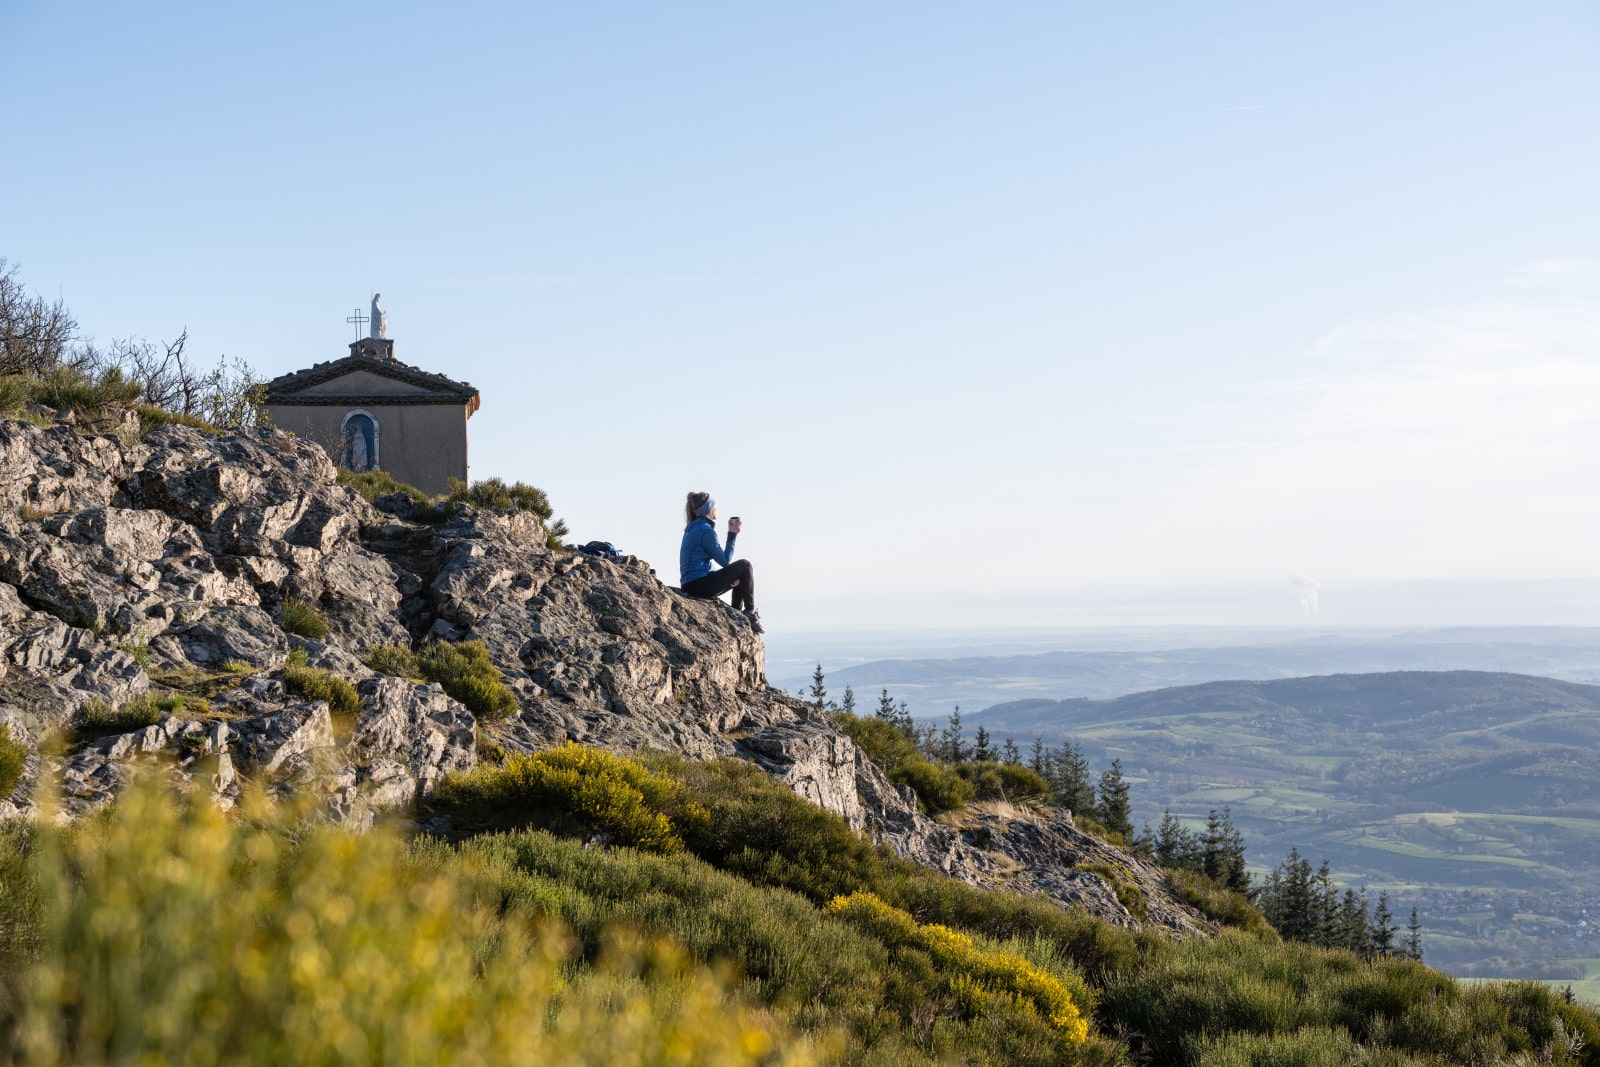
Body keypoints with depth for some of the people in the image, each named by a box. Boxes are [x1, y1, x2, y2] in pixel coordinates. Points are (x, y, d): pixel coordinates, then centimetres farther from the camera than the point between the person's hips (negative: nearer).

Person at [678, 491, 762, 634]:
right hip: (700, 584, -10)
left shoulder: (692, 528, 16)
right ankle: (750, 612, 5)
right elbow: (725, 561, -10)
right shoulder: (706, 530, -15)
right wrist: (732, 535, -3)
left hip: (690, 585, 10)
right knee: (745, 566, -3)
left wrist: (727, 578, 9)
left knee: (741, 576, 24)